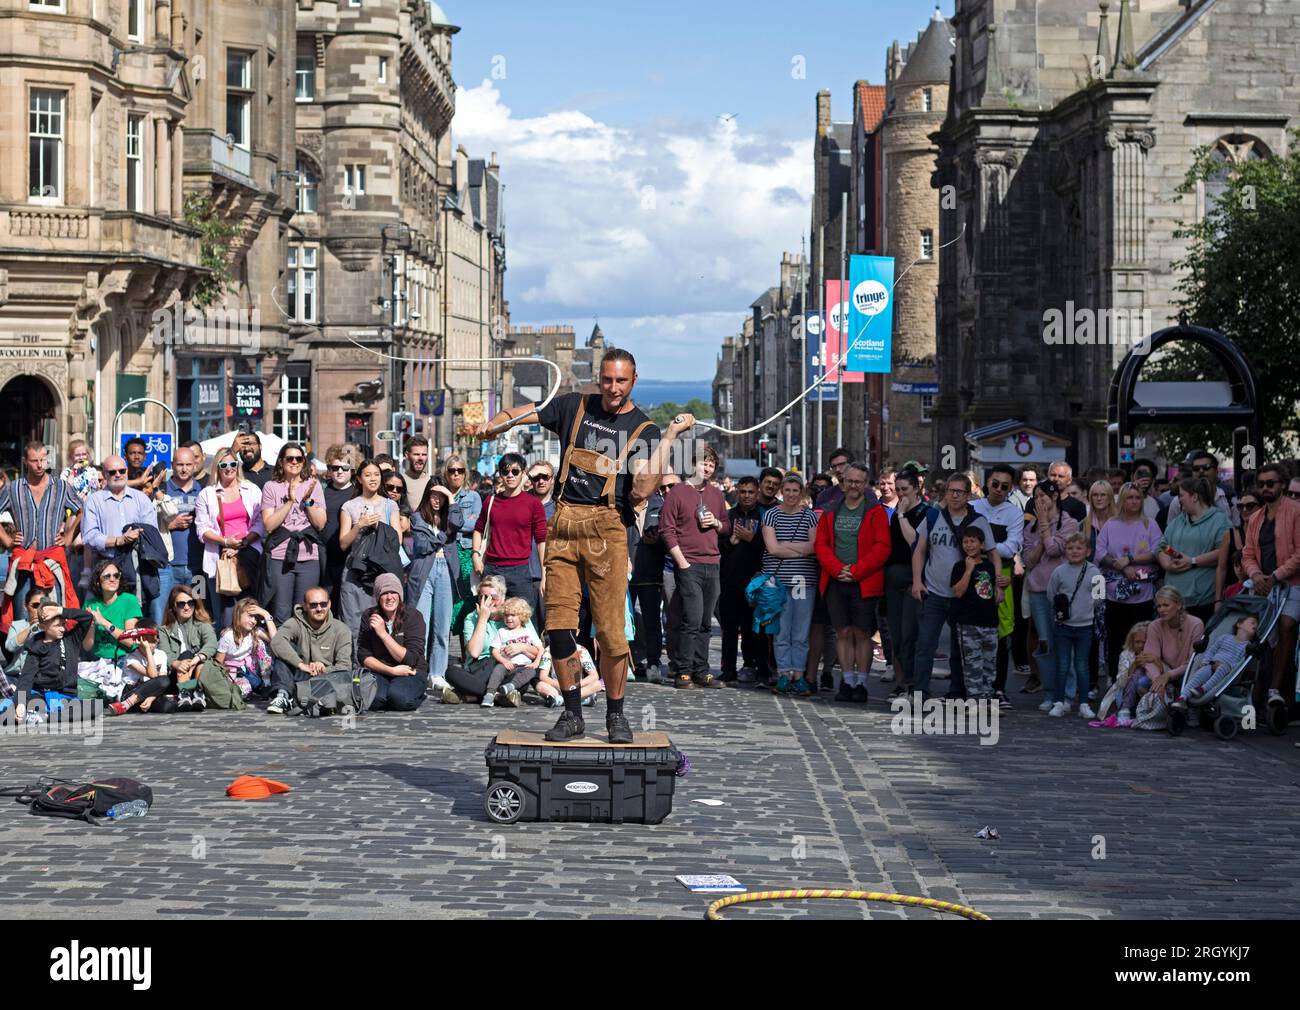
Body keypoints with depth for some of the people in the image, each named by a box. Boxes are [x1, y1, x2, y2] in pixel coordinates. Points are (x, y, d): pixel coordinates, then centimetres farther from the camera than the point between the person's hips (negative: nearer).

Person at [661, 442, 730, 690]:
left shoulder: (717, 495, 17)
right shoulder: (678, 493, -1)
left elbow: (728, 529, 24)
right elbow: (667, 530, -4)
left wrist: (716, 523, 0)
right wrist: (682, 562, -10)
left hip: (713, 565, 5)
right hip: (689, 566, -5)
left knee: (706, 623, 6)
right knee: (692, 620, -12)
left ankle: (701, 672, 11)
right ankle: (683, 672, -6)